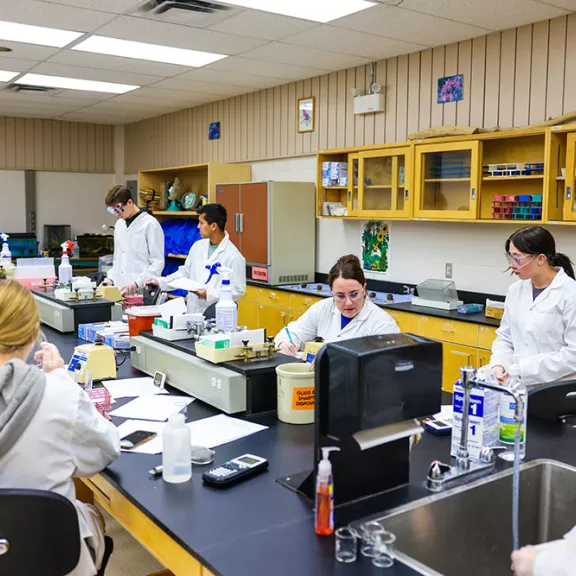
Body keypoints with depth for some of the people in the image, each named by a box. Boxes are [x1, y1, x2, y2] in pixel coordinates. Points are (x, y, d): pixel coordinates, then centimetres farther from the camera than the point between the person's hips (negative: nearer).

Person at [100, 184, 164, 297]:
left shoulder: (150, 224, -8)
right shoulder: (119, 224, 14)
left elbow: (158, 263, -11)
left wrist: (137, 283, -19)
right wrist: (111, 278, 8)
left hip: (141, 292, -6)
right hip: (120, 291, 6)